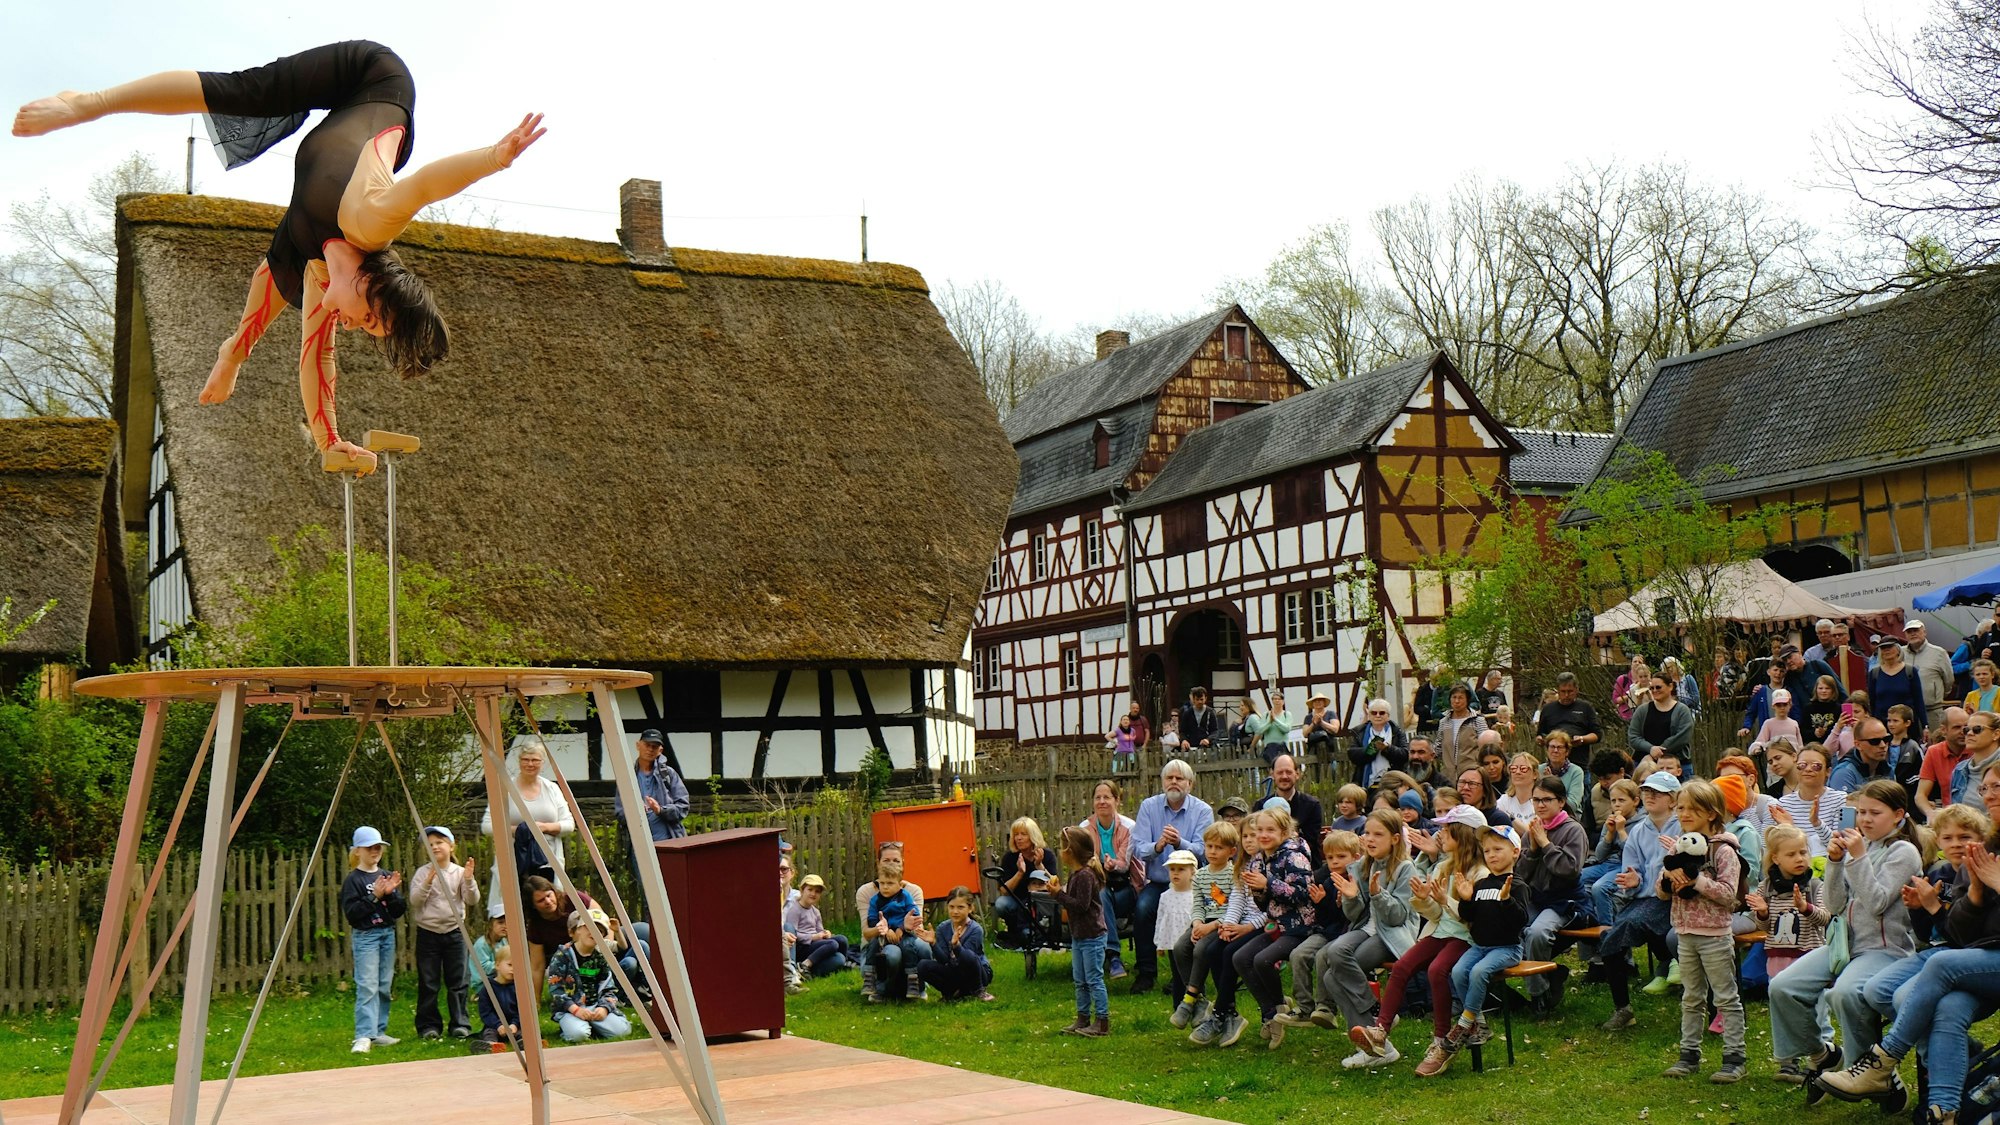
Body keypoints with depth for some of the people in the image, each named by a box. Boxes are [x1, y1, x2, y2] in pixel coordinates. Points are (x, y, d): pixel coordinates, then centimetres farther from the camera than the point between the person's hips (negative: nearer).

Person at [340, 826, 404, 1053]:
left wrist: (391, 893, -10)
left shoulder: (386, 876, 11)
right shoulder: (354, 880, -5)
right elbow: (351, 913, -13)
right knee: (367, 987, -14)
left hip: (388, 934, 6)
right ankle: (363, 1036, -17)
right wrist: (374, 896, -19)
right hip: (365, 935, -6)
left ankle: (379, 1032, 15)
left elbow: (399, 911, 7)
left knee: (384, 986, 8)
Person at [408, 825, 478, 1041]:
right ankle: (428, 1025, 10)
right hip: (428, 932, -1)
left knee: (457, 982, 3)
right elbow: (415, 900, -10)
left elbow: (472, 901, -3)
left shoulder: (460, 872, 0)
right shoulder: (422, 873, -1)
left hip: (453, 932, 1)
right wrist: (428, 881, -23)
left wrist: (469, 880, -18)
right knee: (428, 983, 2)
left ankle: (460, 1024, 9)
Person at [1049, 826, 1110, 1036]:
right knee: (1080, 981, 15)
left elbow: (1081, 905, -25)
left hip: (1092, 936, -10)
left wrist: (1059, 894, -21)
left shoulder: (1085, 875, -21)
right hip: (1079, 935, 10)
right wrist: (1059, 889, 1)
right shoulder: (1075, 873, 10)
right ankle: (1083, 1020, 24)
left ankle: (1102, 1022, 2)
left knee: (1094, 979, -4)